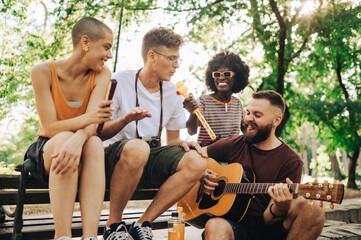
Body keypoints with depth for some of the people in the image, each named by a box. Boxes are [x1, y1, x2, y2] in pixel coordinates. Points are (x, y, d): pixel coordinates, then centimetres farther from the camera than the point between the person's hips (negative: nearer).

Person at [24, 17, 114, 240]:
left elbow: (92, 122, -18)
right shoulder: (43, 71, -12)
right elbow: (50, 127, -18)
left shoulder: (101, 74, -5)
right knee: (63, 138, -37)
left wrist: (78, 139, -43)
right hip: (47, 150, -2)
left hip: (84, 147, 2)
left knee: (94, 143, -34)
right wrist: (87, 119, -37)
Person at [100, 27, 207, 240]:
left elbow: (172, 139, 17)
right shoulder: (119, 82, -5)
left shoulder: (173, 93, 10)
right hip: (115, 155, -4)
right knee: (137, 148, -40)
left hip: (150, 160, 5)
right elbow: (100, 134, -7)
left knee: (197, 162, -22)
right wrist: (126, 119, -27)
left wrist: (184, 144, -8)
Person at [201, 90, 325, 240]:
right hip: (235, 225, -1)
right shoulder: (234, 146, 6)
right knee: (215, 227, -38)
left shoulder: (291, 161, -3)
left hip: (269, 228, 2)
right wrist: (201, 175, -3)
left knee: (312, 207, -27)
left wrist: (282, 207, -29)